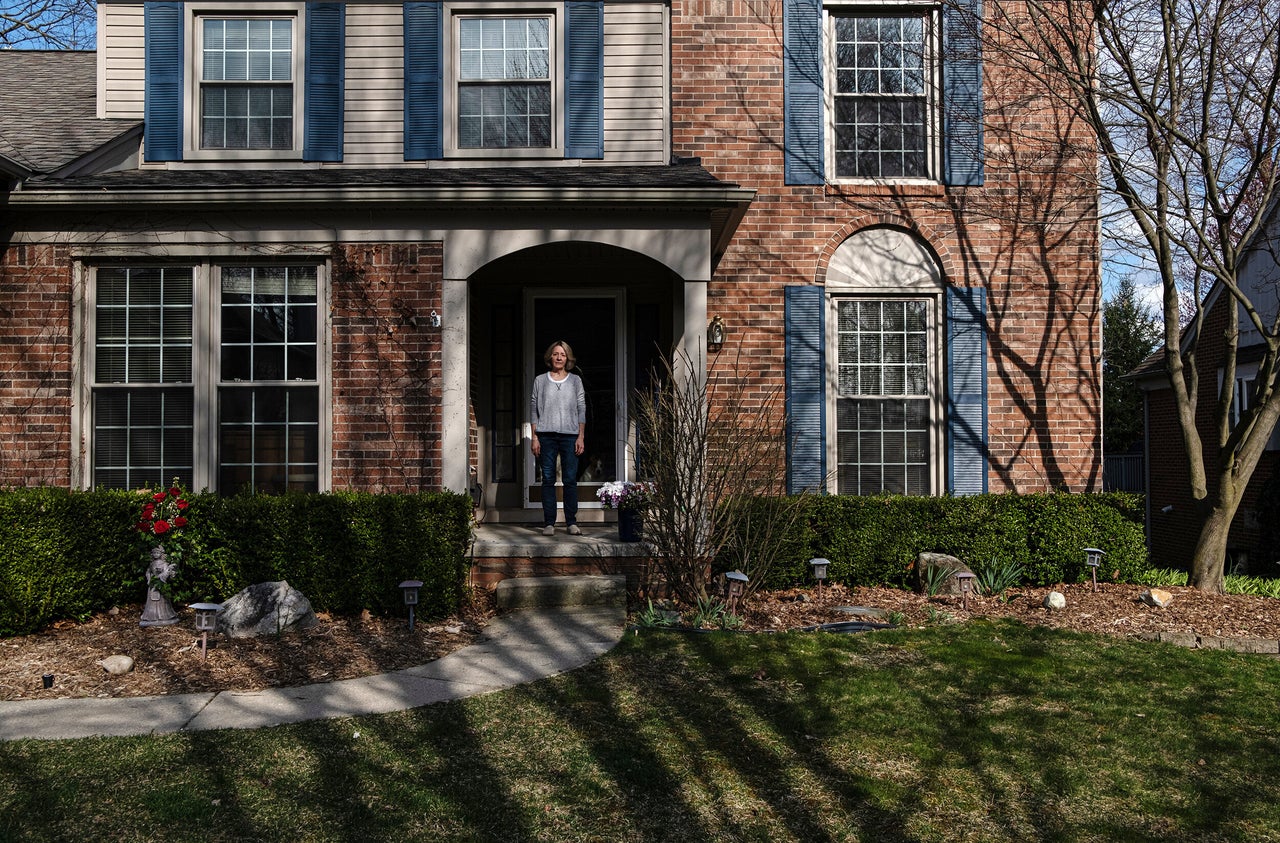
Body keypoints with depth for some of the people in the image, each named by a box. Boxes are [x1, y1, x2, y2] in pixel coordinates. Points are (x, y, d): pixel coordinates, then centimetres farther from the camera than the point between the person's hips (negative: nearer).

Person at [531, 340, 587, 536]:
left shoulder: (575, 381, 10)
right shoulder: (540, 380, 9)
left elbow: (581, 410, 8)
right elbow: (535, 411, 8)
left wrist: (581, 437, 0)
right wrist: (534, 437, 0)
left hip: (569, 435, 0)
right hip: (546, 435, 0)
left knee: (570, 479, -3)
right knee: (548, 479, 0)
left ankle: (572, 522, 3)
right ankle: (549, 523, 3)